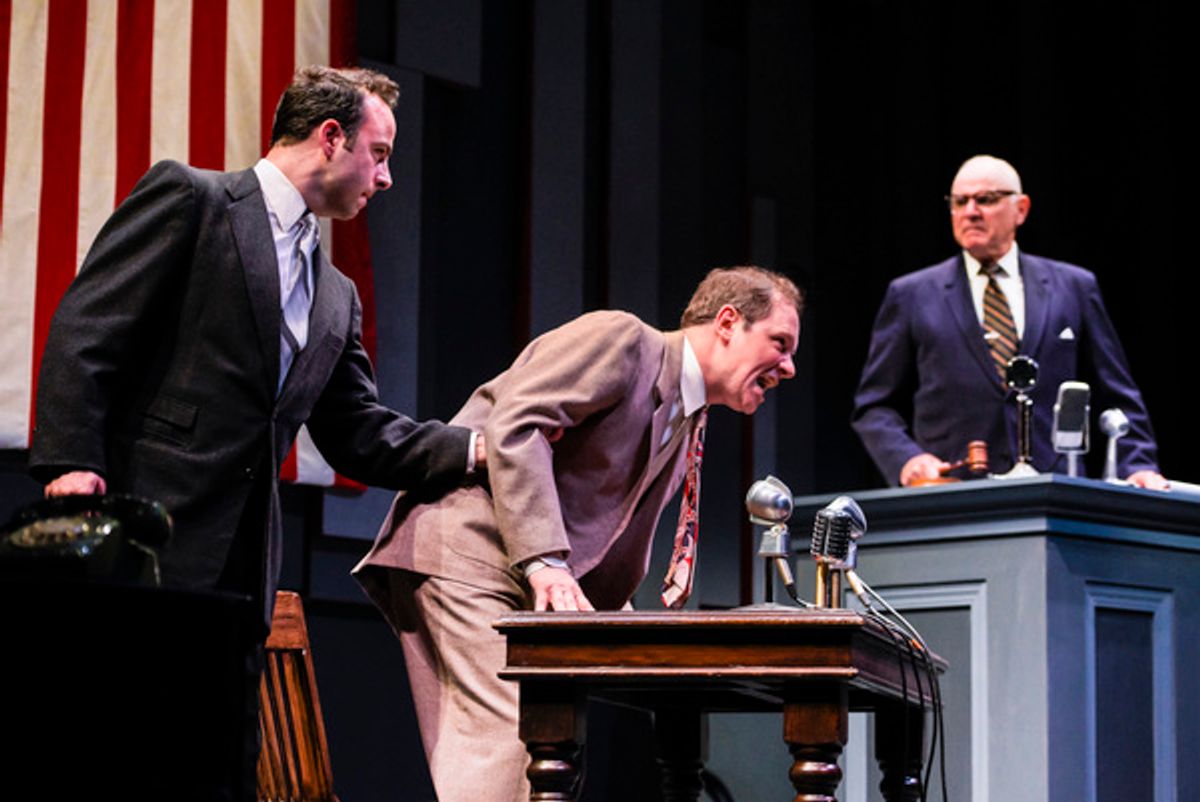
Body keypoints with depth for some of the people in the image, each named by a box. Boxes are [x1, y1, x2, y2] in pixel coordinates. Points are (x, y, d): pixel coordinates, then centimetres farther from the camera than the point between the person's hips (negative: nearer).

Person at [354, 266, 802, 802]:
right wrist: (545, 561, -27)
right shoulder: (618, 338, -6)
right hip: (467, 544, -10)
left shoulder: (688, 429, 22)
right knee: (506, 729, -20)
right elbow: (515, 425, -19)